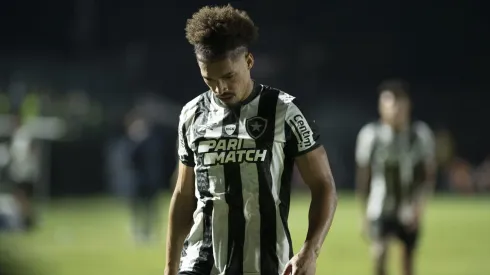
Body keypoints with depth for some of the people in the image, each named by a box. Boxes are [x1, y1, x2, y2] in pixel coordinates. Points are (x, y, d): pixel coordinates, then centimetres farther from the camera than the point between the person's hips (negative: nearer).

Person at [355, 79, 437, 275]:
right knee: (379, 254, -22)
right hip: (380, 208, -2)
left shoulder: (421, 134, -7)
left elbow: (429, 176, -1)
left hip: (409, 212, 2)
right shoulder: (370, 134, -8)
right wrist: (365, 213, 9)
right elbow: (363, 177, 3)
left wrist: (419, 204, -15)